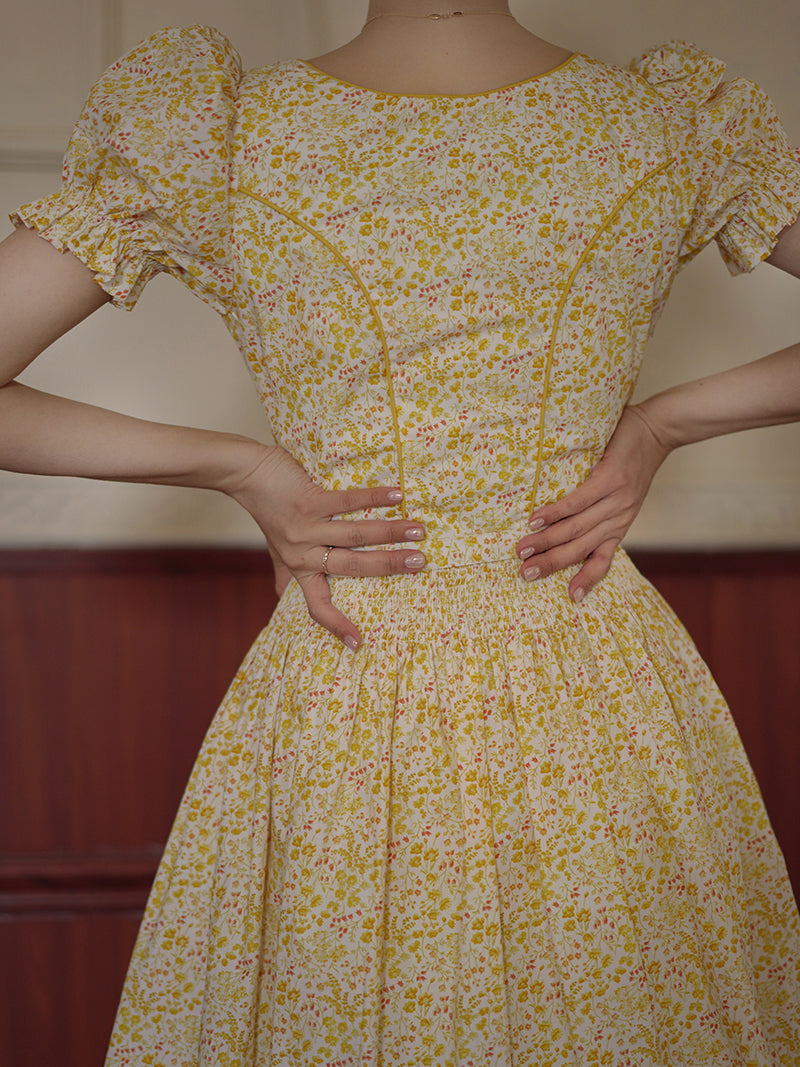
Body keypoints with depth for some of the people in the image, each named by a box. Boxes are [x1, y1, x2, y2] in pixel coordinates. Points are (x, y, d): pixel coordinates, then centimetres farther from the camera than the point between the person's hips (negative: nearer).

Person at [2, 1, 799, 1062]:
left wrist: (236, 466, -7)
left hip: (334, 716, -1)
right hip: (601, 701, 1)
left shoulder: (213, 136, -14)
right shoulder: (685, 124, -9)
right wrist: (661, 423, -2)